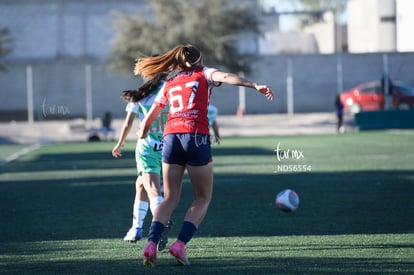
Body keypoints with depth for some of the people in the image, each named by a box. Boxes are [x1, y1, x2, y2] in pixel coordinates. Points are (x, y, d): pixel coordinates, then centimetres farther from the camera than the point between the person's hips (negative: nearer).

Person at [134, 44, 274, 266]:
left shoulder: (169, 84, 24)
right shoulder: (204, 74, 15)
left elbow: (147, 121, 28)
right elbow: (225, 77, -8)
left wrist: (142, 133, 49)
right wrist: (255, 86, -19)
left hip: (171, 137, 4)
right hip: (197, 137, -3)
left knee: (170, 198, 10)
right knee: (202, 199, 7)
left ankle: (151, 244, -10)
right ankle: (180, 244, -11)